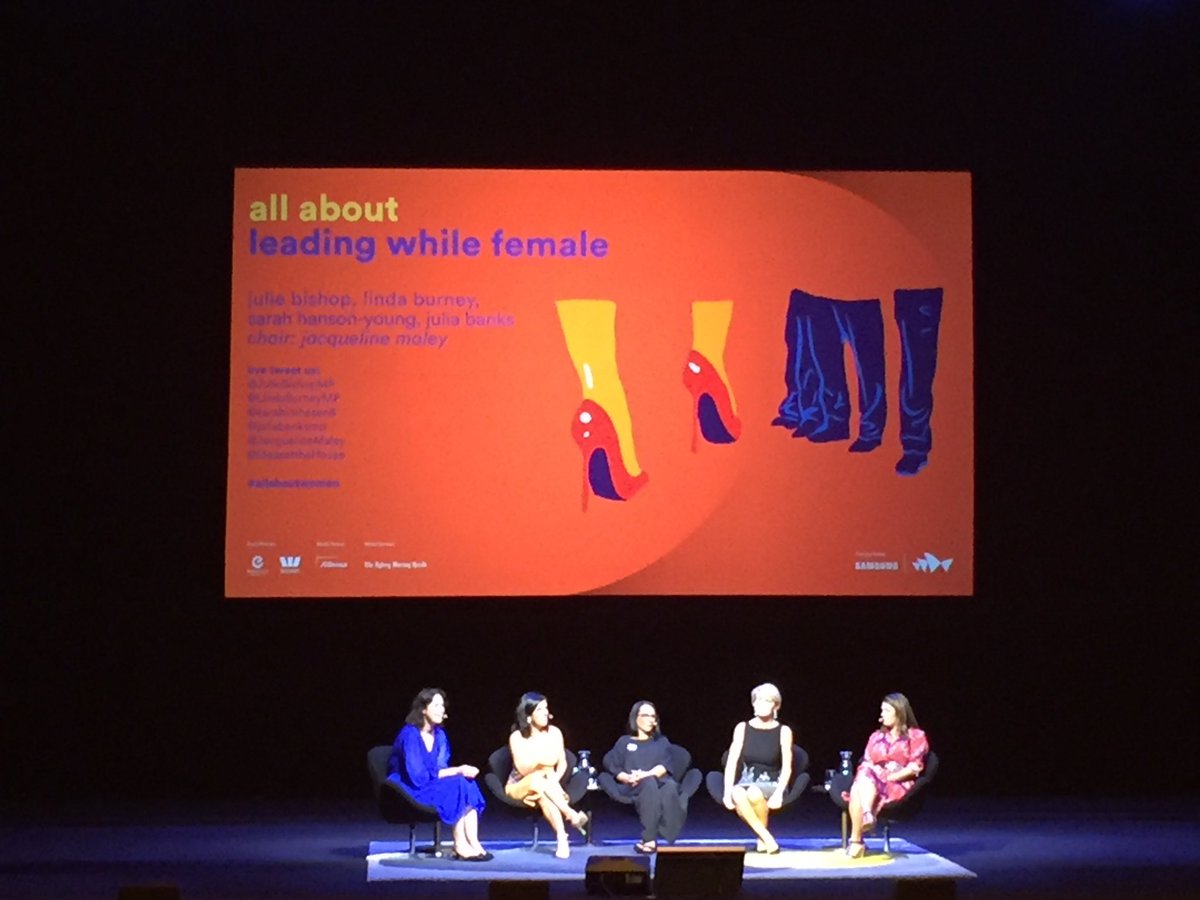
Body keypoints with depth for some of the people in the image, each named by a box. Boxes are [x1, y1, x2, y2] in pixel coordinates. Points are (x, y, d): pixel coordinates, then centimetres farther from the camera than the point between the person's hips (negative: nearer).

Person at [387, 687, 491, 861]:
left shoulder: (440, 735, 7)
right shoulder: (410, 735, -18)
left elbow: (440, 769, 7)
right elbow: (418, 776, -23)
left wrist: (460, 771, -17)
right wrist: (458, 771, -22)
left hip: (429, 787, 7)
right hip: (407, 791, -7)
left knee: (469, 784, -17)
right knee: (456, 784, -26)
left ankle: (473, 842, -26)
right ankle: (460, 845, -24)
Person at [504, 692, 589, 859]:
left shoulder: (554, 732, -1)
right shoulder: (517, 737, -11)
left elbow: (563, 763, 1)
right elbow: (523, 769, -18)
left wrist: (555, 780, -18)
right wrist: (538, 759, -35)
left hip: (546, 786, 2)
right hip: (519, 787, -2)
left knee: (543, 794, -37)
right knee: (539, 779, -37)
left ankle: (562, 839, -48)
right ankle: (573, 815, -43)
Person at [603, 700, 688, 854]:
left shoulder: (662, 741, 28)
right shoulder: (624, 742, 25)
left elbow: (665, 766, 9)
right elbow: (612, 766, 10)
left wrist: (647, 774, -11)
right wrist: (628, 777, -12)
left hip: (660, 781, 1)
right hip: (633, 787, -1)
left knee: (671, 786, -38)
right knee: (650, 784, -39)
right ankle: (650, 839, -50)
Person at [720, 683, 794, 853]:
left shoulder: (783, 731, 1)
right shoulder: (742, 728, 5)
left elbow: (787, 768, -2)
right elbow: (731, 762, 1)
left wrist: (778, 793, -19)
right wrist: (727, 791, -13)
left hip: (771, 785, -1)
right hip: (746, 783, 1)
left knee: (754, 793, -38)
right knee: (737, 795, -37)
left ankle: (761, 839, -12)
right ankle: (767, 838, -27)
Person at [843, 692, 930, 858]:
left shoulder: (916, 736, 9)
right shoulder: (876, 737, 24)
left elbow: (915, 768, -3)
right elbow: (865, 764, 16)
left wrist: (888, 777, -13)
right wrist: (865, 775, -9)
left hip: (898, 785, -5)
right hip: (870, 783, 5)